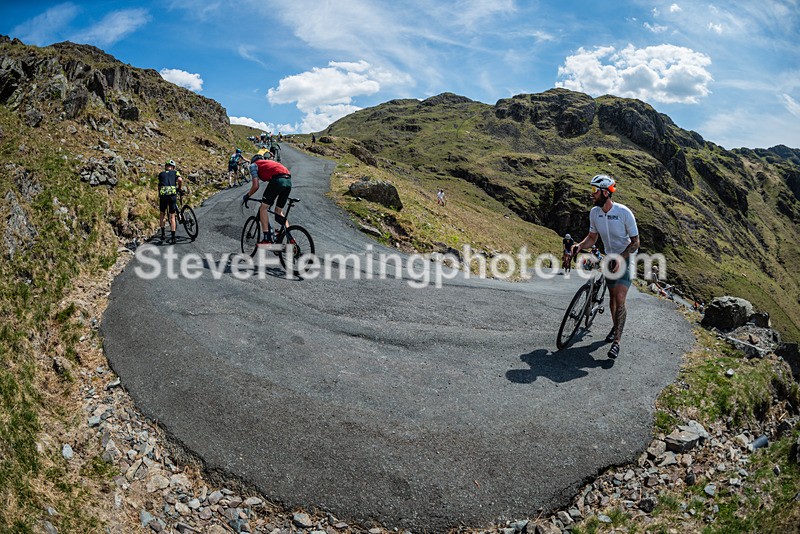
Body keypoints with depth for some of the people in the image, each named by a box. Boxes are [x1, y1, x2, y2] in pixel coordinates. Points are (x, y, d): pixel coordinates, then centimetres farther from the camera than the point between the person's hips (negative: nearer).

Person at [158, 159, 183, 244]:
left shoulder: (161, 174, 20)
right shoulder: (175, 172, 13)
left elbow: (159, 186, 22)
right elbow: (180, 180, -6)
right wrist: (179, 188, 12)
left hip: (163, 195, 1)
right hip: (173, 194, -1)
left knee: (162, 214, 22)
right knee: (172, 217, 4)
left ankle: (162, 234, 19)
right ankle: (173, 238, 0)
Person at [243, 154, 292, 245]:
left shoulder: (254, 165, 19)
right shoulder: (270, 163, 39)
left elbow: (255, 186, 9)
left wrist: (247, 196, 25)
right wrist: (271, 199, 49)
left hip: (278, 180, -7)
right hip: (289, 181, 7)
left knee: (263, 208, 4)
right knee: (279, 212, 17)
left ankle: (267, 239, -4)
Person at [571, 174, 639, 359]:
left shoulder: (624, 212, -24)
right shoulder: (594, 212, -8)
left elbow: (635, 242, -16)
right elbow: (592, 237, 5)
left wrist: (620, 259, -30)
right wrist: (579, 246, -16)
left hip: (627, 257, -5)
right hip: (611, 258, 5)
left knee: (620, 299, -15)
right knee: (612, 297, 15)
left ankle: (616, 341, -12)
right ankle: (616, 326, 40)